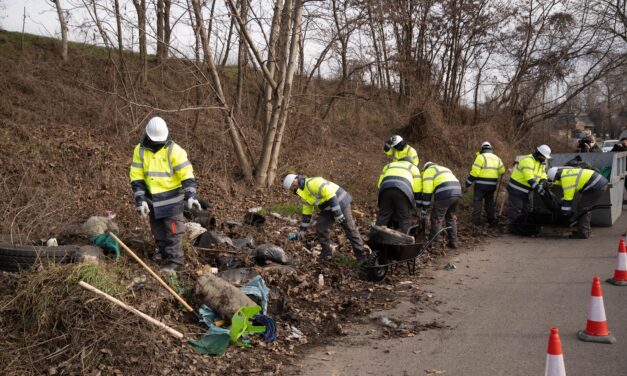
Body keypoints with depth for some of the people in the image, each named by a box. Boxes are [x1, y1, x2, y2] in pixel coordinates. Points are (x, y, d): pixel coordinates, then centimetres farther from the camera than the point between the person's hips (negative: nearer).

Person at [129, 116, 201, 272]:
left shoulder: (174, 150, -15)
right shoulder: (140, 150, -4)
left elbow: (186, 173, -16)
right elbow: (137, 177, -3)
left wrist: (190, 196, -26)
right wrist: (141, 200, -11)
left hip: (171, 199, -5)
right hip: (152, 199, 5)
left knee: (173, 231, 0)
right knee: (158, 231, 16)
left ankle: (175, 260, 9)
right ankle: (165, 254, 32)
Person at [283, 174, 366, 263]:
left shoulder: (312, 183, -21)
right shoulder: (304, 193, 11)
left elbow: (329, 193, -27)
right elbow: (306, 213, 19)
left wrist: (338, 213, -27)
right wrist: (302, 230, 20)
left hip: (340, 203, -9)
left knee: (350, 230, -3)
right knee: (320, 227, 3)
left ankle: (361, 257, 5)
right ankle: (327, 253, 16)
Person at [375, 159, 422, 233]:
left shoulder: (388, 165, 40)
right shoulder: (413, 168, 33)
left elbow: (380, 185, 31)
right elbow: (417, 189, 22)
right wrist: (418, 205, 30)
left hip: (385, 188, 3)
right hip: (403, 190, -3)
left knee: (383, 216, 10)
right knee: (404, 219, 2)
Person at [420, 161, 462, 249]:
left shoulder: (428, 171, 11)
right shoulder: (444, 169, 35)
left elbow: (427, 191, 1)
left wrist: (424, 208, 3)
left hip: (445, 194, -7)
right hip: (457, 192, 8)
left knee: (436, 218, 1)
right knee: (451, 218, 21)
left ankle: (433, 243, 3)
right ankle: (453, 242, 24)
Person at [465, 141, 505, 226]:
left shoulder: (481, 157, -9)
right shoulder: (496, 158, 11)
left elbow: (474, 171, -15)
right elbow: (502, 171, 15)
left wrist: (469, 182, -8)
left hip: (481, 184, -5)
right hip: (492, 184, 5)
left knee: (477, 201, 3)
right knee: (489, 201, 17)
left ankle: (476, 220, 1)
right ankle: (491, 219, 21)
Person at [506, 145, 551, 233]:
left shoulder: (541, 163, 8)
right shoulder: (528, 160, -24)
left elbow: (543, 175, 7)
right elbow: (529, 178, -33)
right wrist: (538, 188, -38)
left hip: (526, 191, 10)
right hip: (516, 189, -10)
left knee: (525, 211, 16)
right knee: (515, 210, -4)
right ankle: (513, 228, 4)